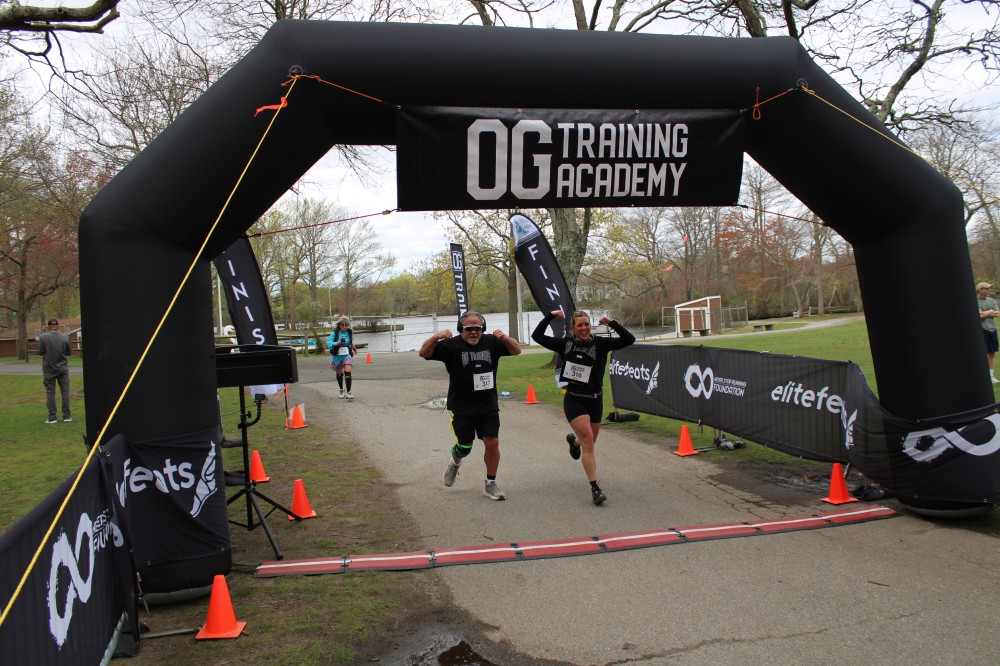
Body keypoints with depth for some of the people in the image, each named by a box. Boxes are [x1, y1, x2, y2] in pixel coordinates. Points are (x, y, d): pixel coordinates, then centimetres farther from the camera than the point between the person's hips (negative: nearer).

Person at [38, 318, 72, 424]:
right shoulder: (65, 337, -5)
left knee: (50, 393, 5)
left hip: (49, 369, -1)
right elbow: (69, 352, 1)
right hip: (63, 368, 1)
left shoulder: (43, 337, -10)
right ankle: (66, 416, 7)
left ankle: (52, 417, 5)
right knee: (65, 391, 7)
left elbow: (40, 352, -5)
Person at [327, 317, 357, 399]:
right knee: (339, 374, 14)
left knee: (348, 372, -18)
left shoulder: (350, 333, -1)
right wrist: (336, 343, -34)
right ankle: (341, 390, 36)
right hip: (337, 356, 0)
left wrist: (352, 348, 16)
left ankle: (348, 392, -13)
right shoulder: (335, 333, -10)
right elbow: (329, 343, -18)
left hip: (347, 355, 0)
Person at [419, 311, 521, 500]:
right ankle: (455, 463, 40)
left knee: (492, 443, -2)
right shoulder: (451, 345, -9)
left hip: (488, 405, 3)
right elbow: (424, 353, -18)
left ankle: (490, 484, 15)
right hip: (461, 407, -2)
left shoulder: (491, 342, 1)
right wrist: (435, 337, -38)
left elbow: (516, 350, 0)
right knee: (465, 446, 4)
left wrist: (505, 338, -21)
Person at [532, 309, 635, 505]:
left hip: (595, 400, 3)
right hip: (574, 400, -3)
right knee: (588, 441, -17)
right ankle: (595, 488, -12)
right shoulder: (565, 344, -3)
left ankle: (574, 440, 57)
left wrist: (611, 323, -18)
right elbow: (537, 336, -4)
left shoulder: (600, 344, -4)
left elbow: (629, 339, -10)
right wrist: (550, 316, -10)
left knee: (589, 443, 19)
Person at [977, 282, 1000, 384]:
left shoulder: (992, 300, 10)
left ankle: (991, 374, 16)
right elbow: (980, 315, -17)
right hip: (982, 329, -5)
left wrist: (986, 313, -8)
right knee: (984, 353, -5)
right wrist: (990, 311, -3)